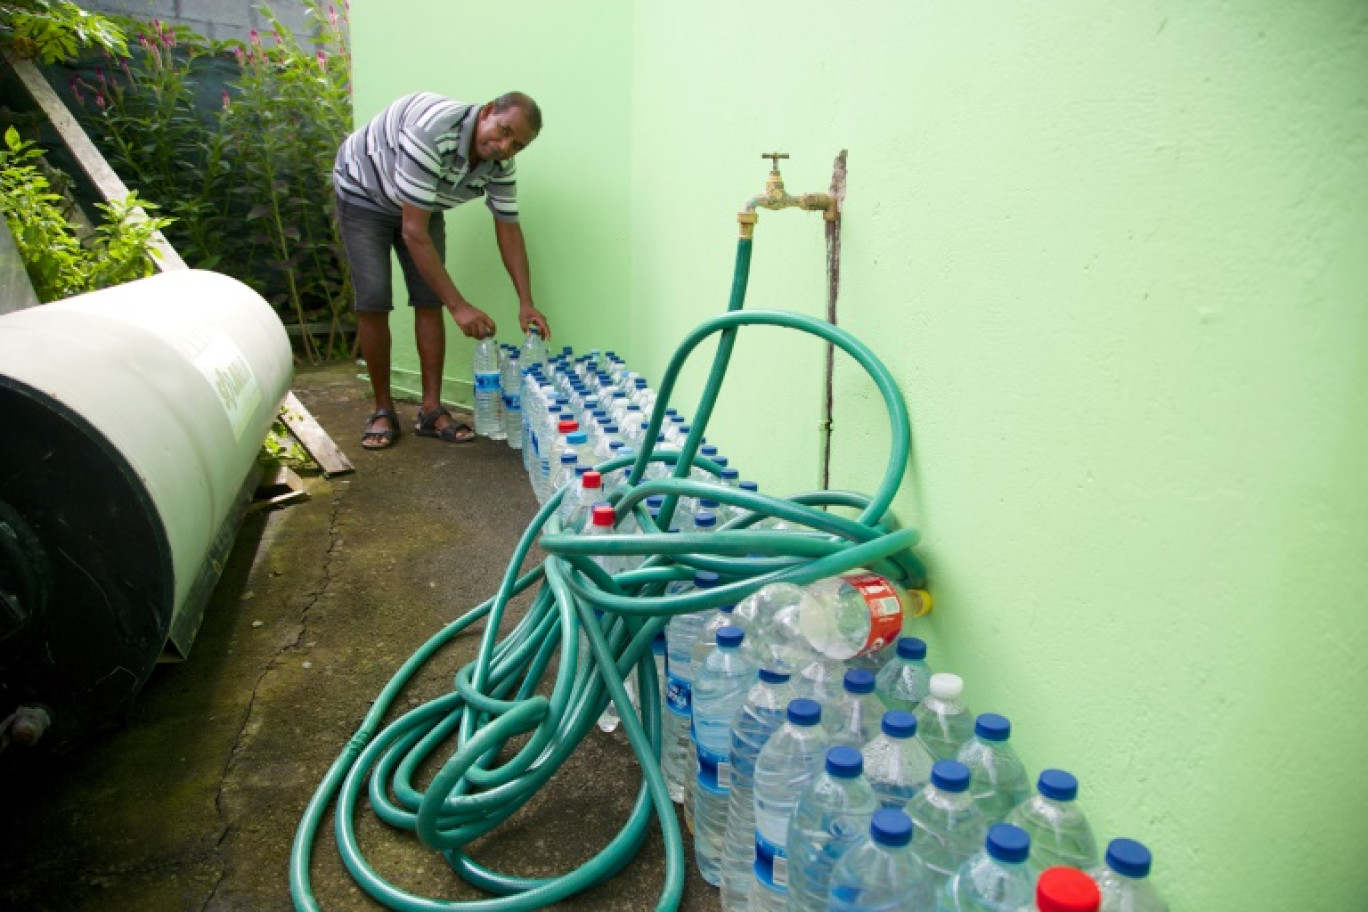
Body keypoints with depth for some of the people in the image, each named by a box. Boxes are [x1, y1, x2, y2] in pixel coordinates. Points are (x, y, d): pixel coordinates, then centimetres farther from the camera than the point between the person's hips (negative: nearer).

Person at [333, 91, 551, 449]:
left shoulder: (500, 163, -20)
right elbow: (413, 232, -40)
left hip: (422, 205, 6)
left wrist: (526, 303, -19)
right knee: (373, 301, -11)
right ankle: (383, 411, 2)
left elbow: (508, 228, -10)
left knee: (429, 300, -4)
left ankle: (431, 409, 2)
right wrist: (459, 306, -41)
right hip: (364, 193, -5)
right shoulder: (432, 133, -40)